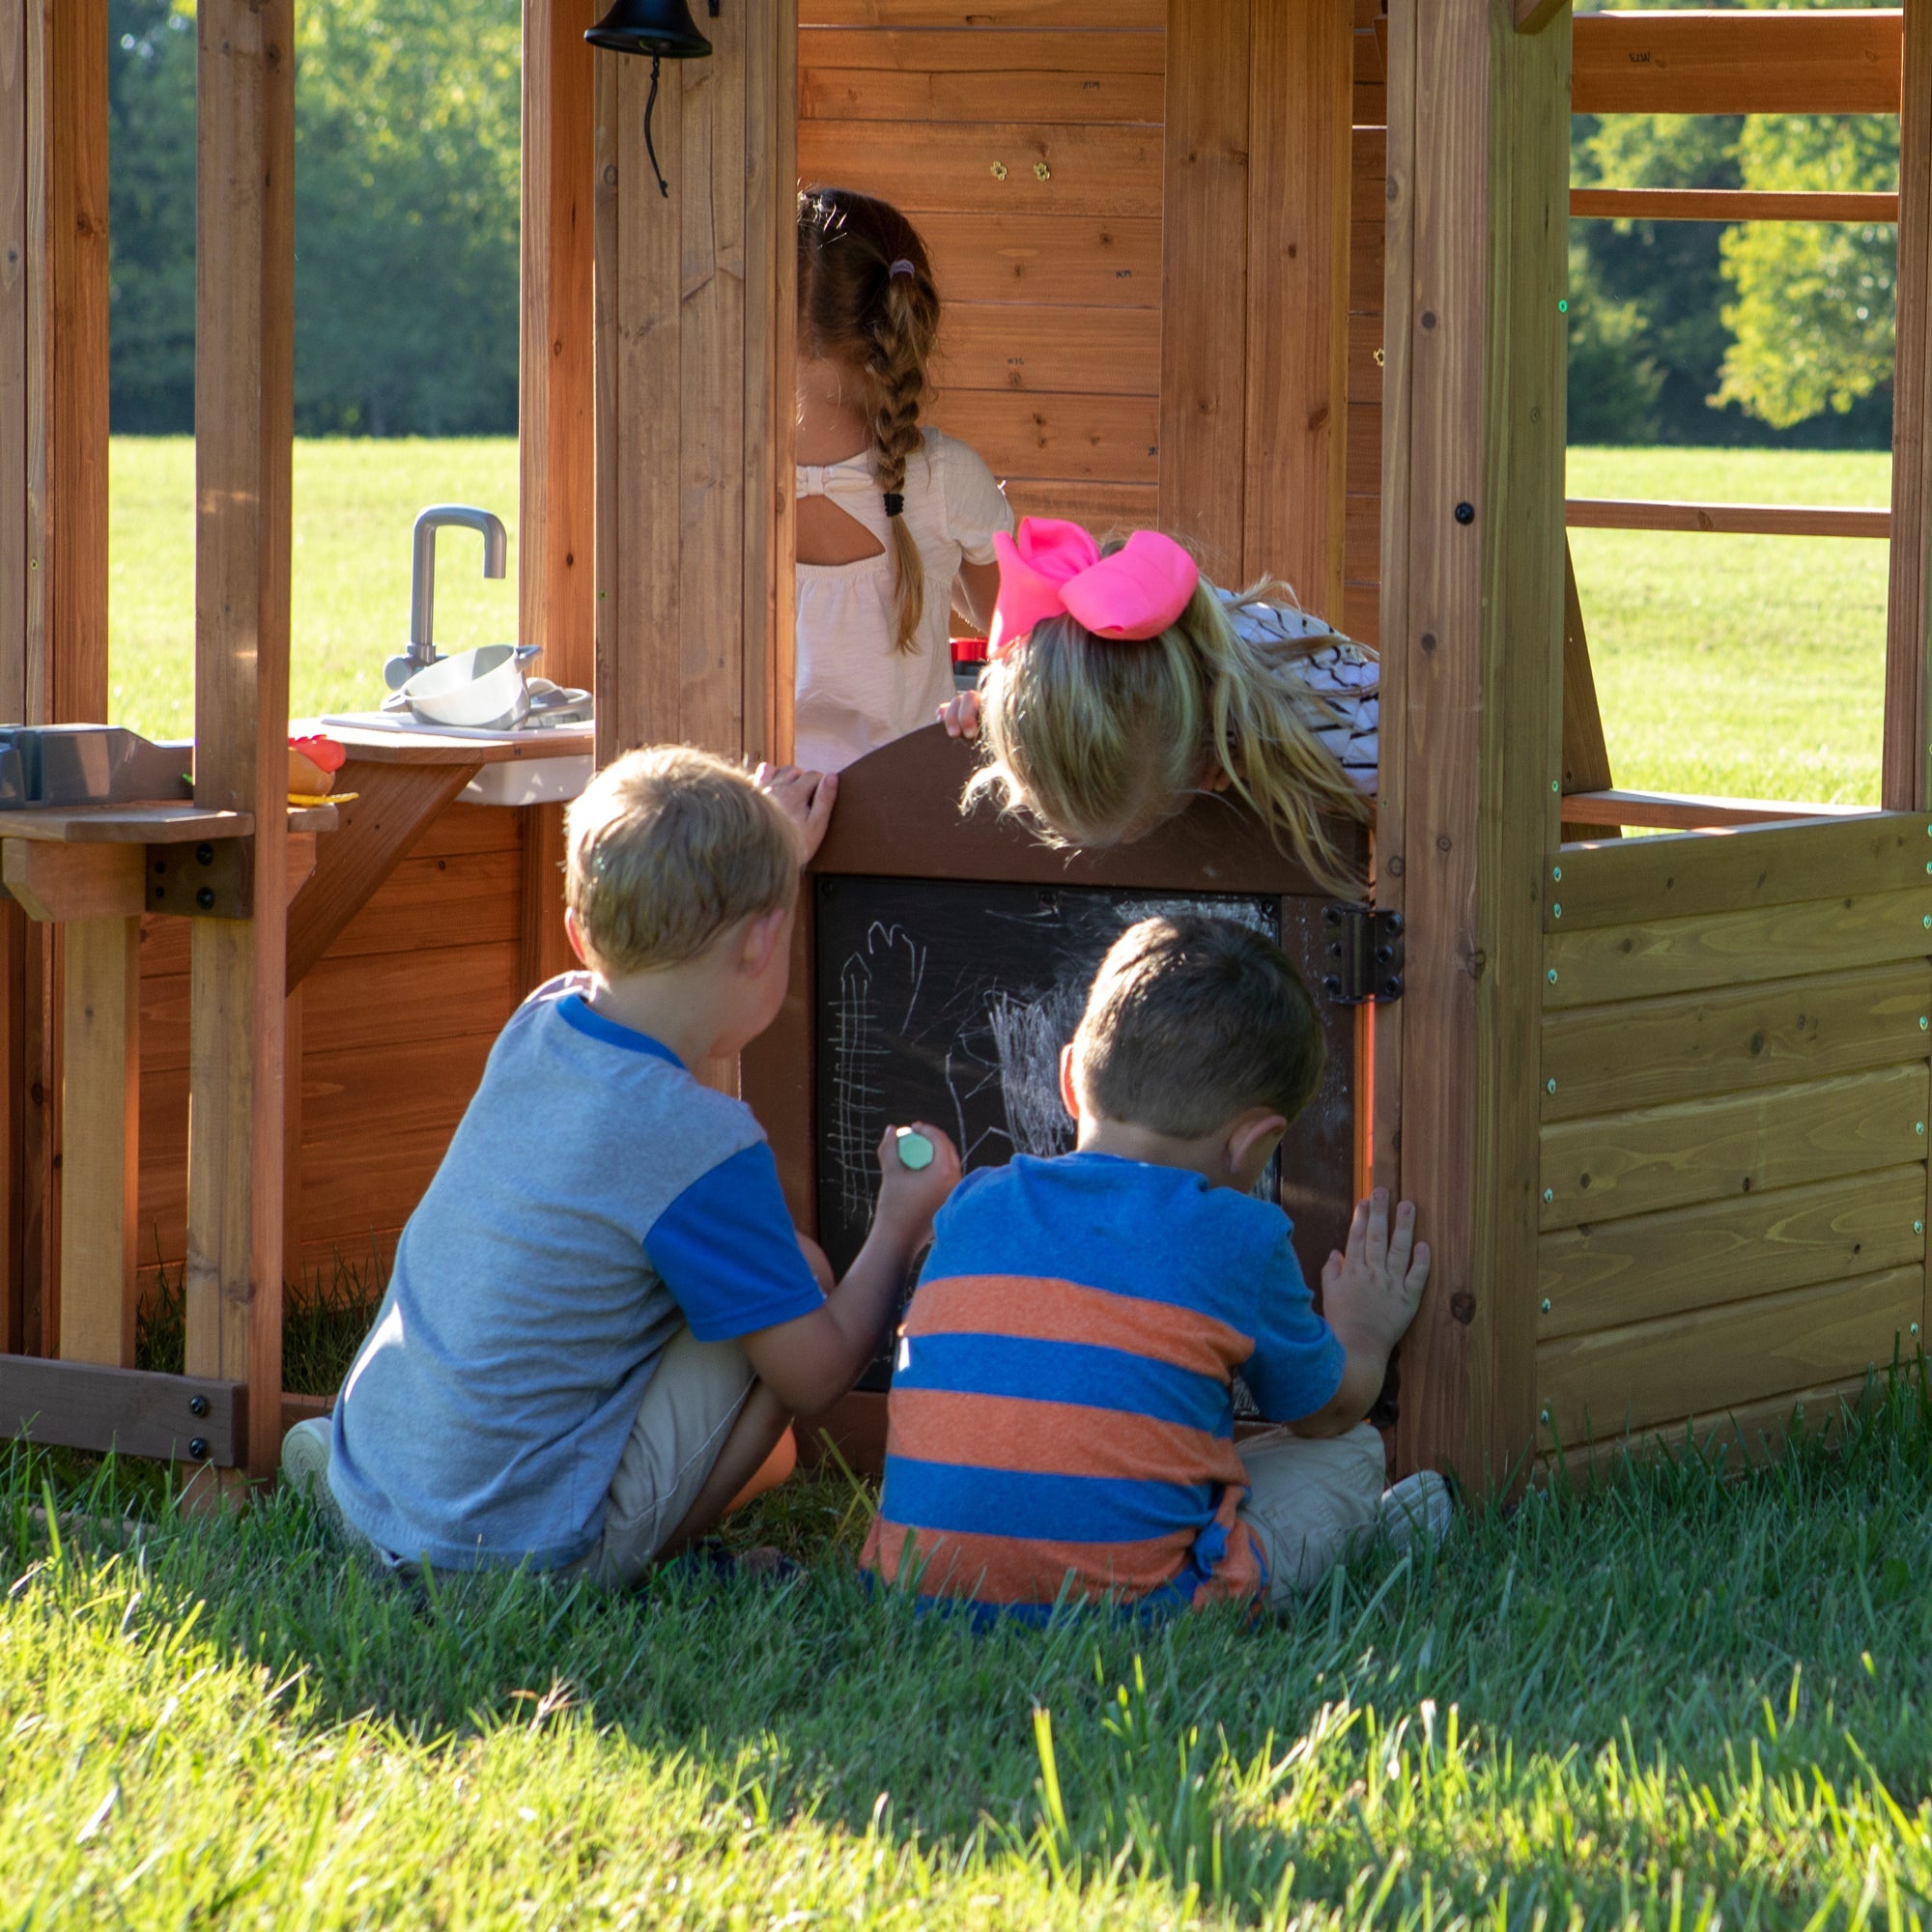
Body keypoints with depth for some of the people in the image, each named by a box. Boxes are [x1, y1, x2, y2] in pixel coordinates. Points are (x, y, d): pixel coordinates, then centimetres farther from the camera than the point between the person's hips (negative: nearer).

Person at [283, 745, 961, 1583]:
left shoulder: (534, 1028, 3)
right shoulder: (703, 1145, -18)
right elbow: (813, 1379, -9)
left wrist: (767, 852, 42)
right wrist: (901, 1225, 6)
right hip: (523, 1541, -7)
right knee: (802, 1274, 0)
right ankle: (631, 1565, -2)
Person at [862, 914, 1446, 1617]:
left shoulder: (968, 1210, 10)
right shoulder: (1241, 1240, -1)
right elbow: (1328, 1408, 18)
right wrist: (1363, 1334, 43)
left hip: (922, 1587, 4)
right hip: (1136, 1600, -4)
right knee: (1349, 1455, 14)